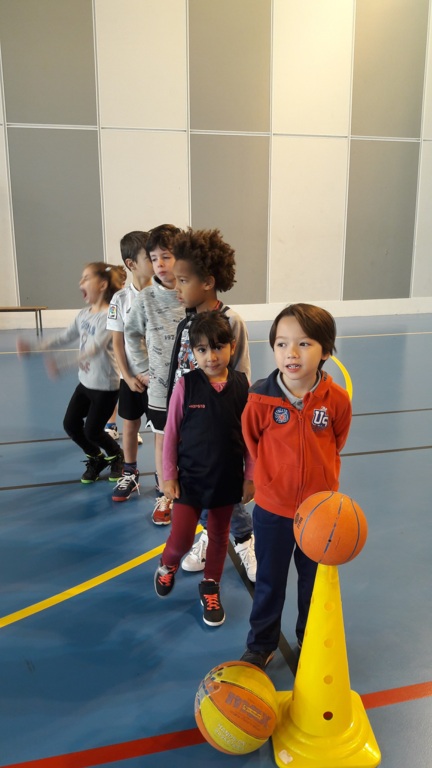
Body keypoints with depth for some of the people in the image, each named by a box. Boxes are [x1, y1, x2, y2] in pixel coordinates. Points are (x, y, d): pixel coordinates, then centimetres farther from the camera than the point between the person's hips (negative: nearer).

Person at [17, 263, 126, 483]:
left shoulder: (109, 316, -23)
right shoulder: (83, 314, 3)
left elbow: (94, 348, -34)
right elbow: (64, 337, 9)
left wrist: (62, 365, -44)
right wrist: (34, 347, 0)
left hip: (106, 386, -8)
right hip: (85, 382, 8)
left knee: (92, 431, 0)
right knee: (70, 425, 9)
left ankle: (117, 456, 30)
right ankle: (97, 459, 32)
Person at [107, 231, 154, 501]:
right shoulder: (120, 299, -6)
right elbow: (118, 342, -3)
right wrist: (128, 376, -9)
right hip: (132, 377, 1)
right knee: (130, 426, 13)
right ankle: (130, 475, 31)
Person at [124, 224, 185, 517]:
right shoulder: (146, 298, -5)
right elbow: (132, 334, 9)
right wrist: (143, 367, 5)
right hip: (160, 386, 2)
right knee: (163, 440, 14)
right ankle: (164, 496, 31)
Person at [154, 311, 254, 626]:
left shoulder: (243, 385, -9)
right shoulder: (185, 385, -13)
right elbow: (171, 433, -6)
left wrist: (249, 477, 1)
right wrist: (168, 476, -4)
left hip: (227, 479, 2)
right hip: (190, 478, -2)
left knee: (219, 536, 17)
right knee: (181, 539, 2)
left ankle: (211, 588, 41)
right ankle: (168, 564, 39)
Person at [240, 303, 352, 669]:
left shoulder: (337, 400, -16)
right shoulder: (261, 399, -19)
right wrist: (269, 478, 6)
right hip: (272, 508, -1)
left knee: (315, 582, 21)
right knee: (269, 583, 17)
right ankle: (261, 645, 40)